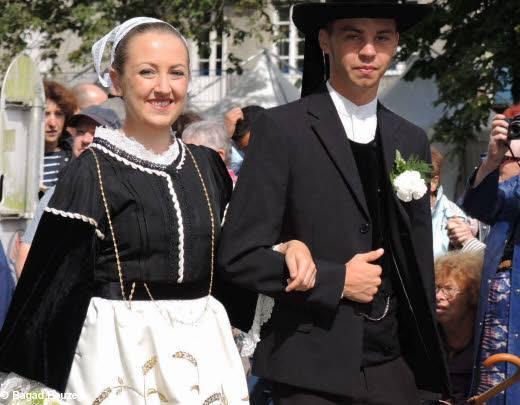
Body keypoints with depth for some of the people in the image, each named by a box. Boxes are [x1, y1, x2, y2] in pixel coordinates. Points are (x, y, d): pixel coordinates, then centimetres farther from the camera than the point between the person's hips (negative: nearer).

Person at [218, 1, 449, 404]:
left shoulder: (411, 140, 10)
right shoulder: (281, 129, -6)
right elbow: (240, 255, -9)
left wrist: (428, 362, 14)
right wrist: (336, 281, -13)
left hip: (395, 364, 5)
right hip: (313, 369, -4)